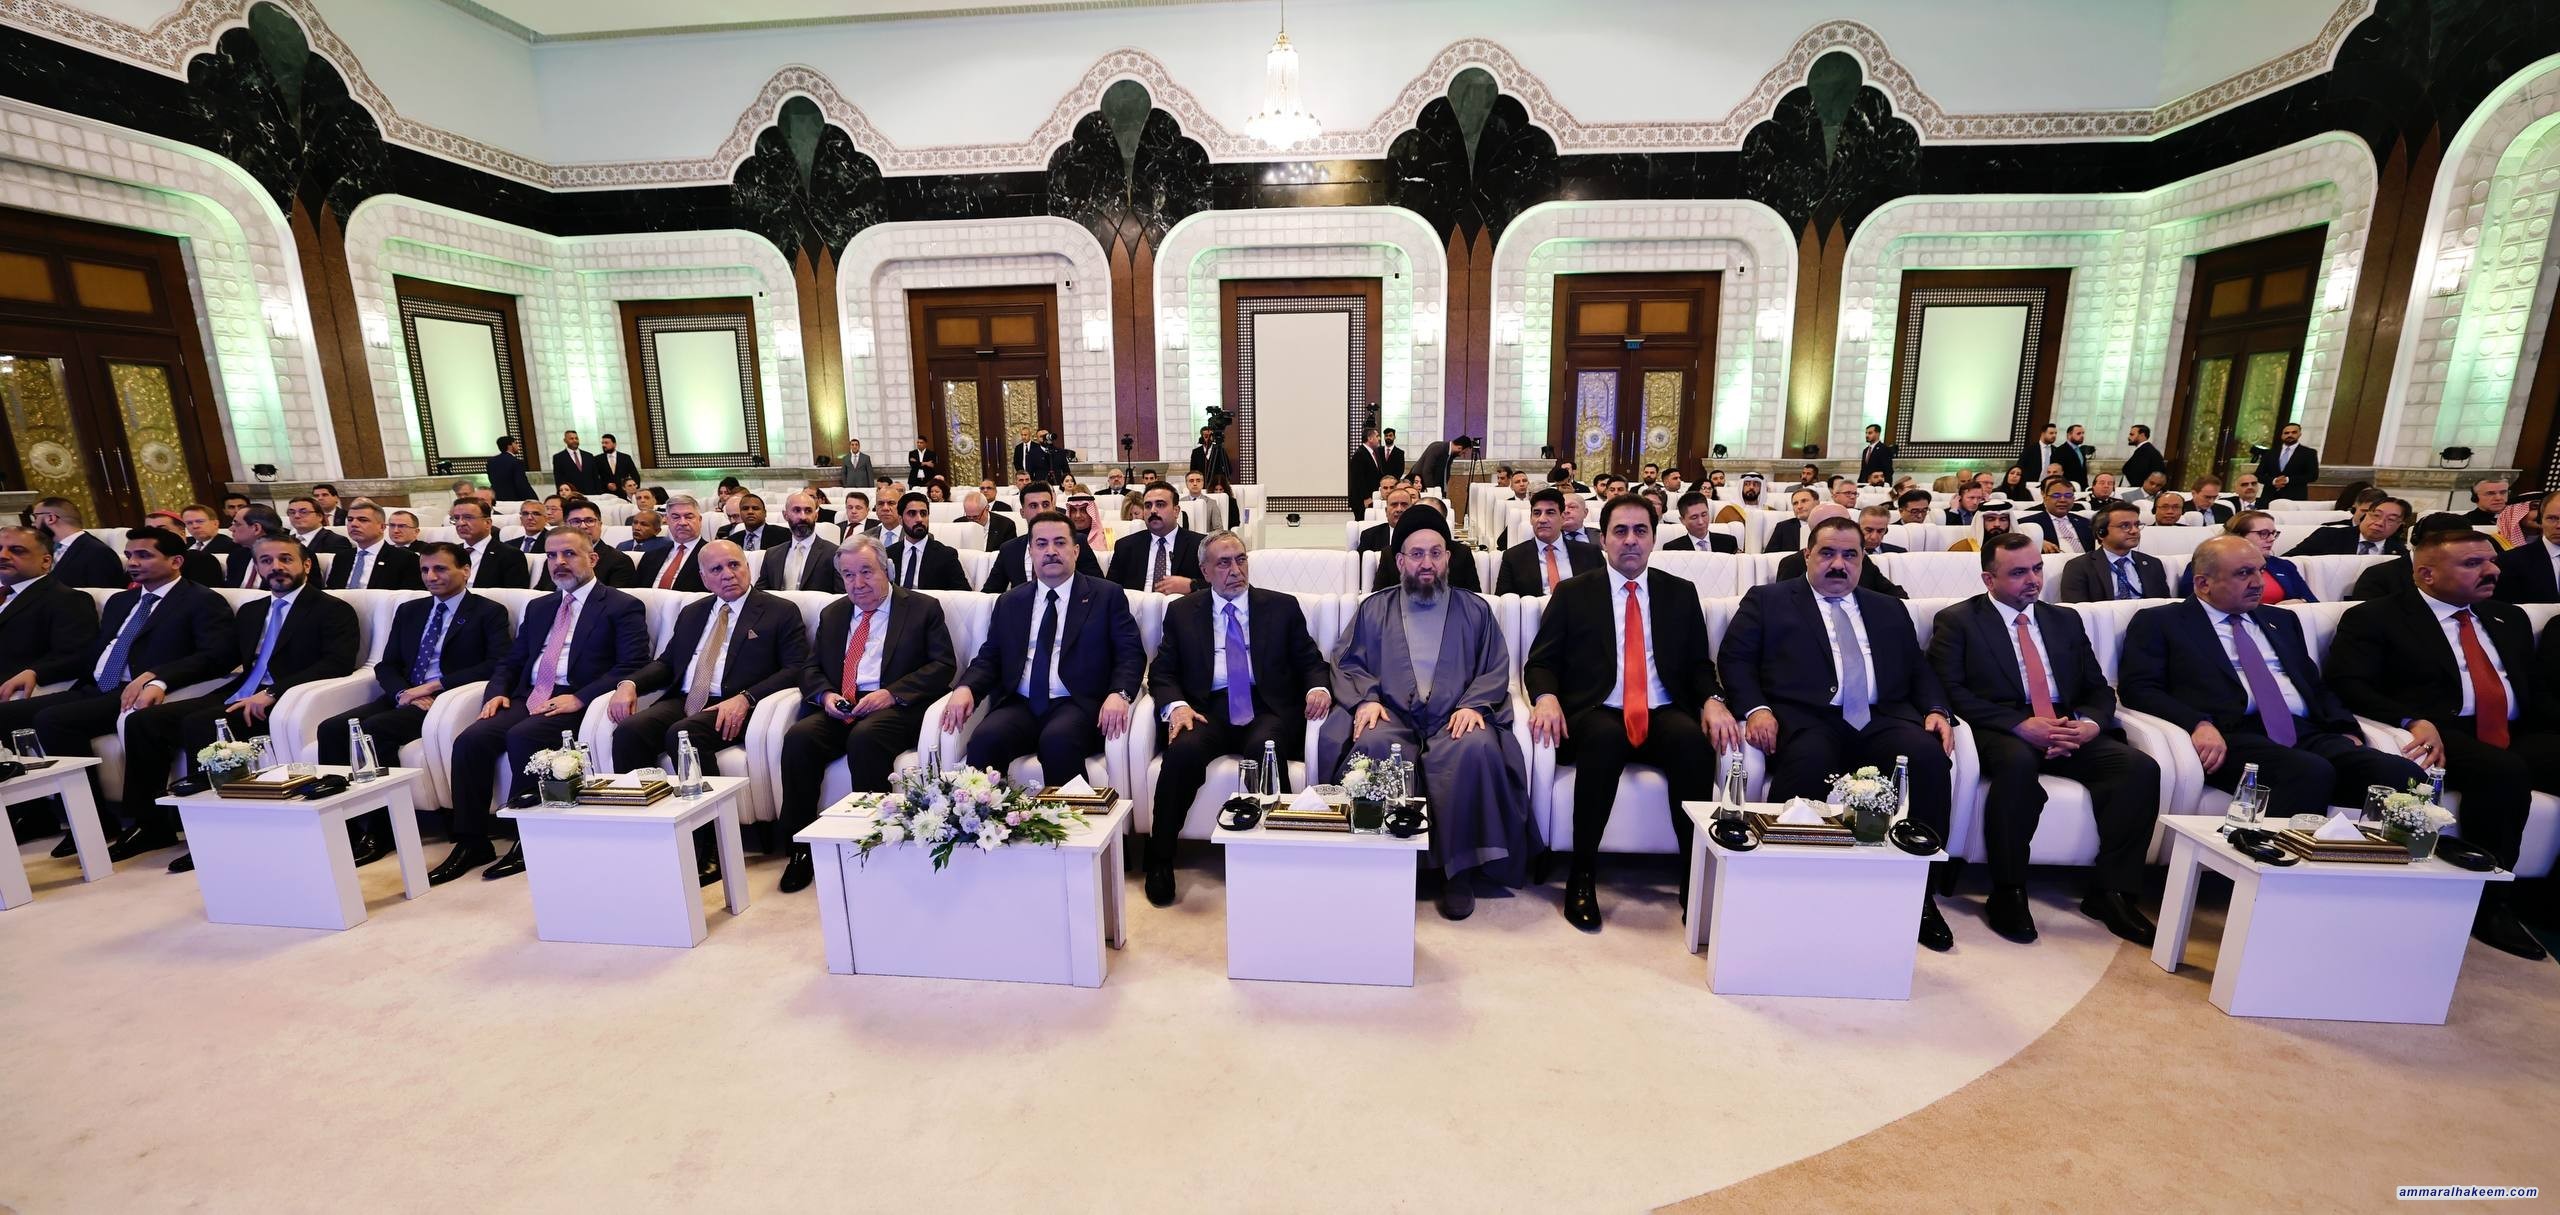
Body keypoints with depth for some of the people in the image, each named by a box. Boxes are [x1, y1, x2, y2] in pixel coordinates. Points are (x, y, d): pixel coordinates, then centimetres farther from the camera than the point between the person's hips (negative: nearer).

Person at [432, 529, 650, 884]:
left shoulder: (623, 606, 1)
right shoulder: (538, 607, 24)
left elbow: (632, 665, -11)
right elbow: (510, 661, 24)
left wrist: (580, 698, -20)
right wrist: (497, 692, 2)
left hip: (575, 703, -7)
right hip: (528, 698, 7)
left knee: (522, 737, -30)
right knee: (470, 740, -17)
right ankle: (471, 842, -6)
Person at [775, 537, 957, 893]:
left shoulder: (923, 608, 5)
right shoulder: (832, 614, 21)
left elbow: (943, 665, -4)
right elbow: (811, 668, 20)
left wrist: (892, 694, -16)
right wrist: (825, 694, -4)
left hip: (896, 708, -5)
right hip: (839, 710, 5)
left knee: (864, 738, -35)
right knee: (798, 737, -24)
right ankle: (799, 848, -11)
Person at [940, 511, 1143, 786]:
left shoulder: (1107, 595, 9)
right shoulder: (1010, 602, 19)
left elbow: (1130, 654, 1)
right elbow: (989, 657, 17)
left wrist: (1119, 693, -18)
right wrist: (966, 688, -5)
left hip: (1077, 705, -3)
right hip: (1019, 706, 3)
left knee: (1057, 740, -35)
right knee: (984, 739, -28)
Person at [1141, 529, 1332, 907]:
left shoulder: (1282, 607, 14)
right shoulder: (1181, 611, 15)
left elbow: (1311, 661, 14)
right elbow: (1162, 672, 10)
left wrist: (1319, 688, -10)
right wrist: (1175, 705, -12)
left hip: (1266, 709, 0)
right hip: (1206, 710, 1)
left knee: (1266, 748, -35)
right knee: (1183, 751, -31)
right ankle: (1160, 861, -13)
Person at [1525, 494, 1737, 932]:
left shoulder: (1681, 593, 16)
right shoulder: (1572, 593, 9)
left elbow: (1699, 664, 15)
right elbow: (1540, 662, 6)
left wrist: (1712, 700, -7)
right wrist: (1546, 697, -16)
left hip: (1664, 716, 2)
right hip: (1596, 717, -2)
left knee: (1692, 739, -32)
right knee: (1606, 737, -37)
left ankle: (1697, 876, -19)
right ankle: (1582, 876, -24)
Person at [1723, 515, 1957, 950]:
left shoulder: (1890, 610, 28)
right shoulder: (1767, 600, 15)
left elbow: (1920, 672, 23)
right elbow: (1734, 658, 4)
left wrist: (1936, 710, 1)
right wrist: (1756, 708, -13)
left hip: (1882, 720, 4)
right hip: (1806, 719, -4)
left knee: (1929, 756, -28)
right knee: (1808, 763, -37)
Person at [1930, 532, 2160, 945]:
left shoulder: (2065, 620, 21)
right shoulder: (1957, 621, 3)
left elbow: (2098, 689, 17)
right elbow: (1951, 691, -9)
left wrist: (2090, 723, -7)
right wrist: (2021, 725, -19)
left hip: (2069, 732, 6)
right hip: (2002, 733, -6)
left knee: (2141, 767, -21)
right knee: (2018, 762, -37)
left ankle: (2111, 892, -9)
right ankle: (2007, 895, -23)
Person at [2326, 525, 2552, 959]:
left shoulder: (2510, 618, 25)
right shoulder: (2374, 617, 3)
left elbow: (2538, 688, 25)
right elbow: (2347, 684, -8)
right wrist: (2412, 720, -22)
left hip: (2521, 737, 7)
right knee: (2503, 772, -33)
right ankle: (2487, 903, -17)